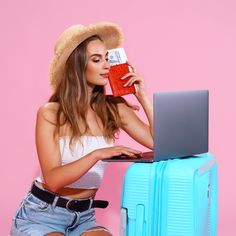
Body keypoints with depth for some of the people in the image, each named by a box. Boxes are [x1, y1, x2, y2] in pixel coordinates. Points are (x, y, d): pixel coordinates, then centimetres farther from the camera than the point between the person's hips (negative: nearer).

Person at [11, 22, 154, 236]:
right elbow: (53, 180, -21)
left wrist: (143, 97, -7)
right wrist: (97, 154, -33)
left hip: (83, 217, 4)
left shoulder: (114, 109, -1)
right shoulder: (50, 113, -12)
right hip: (41, 215, -4)